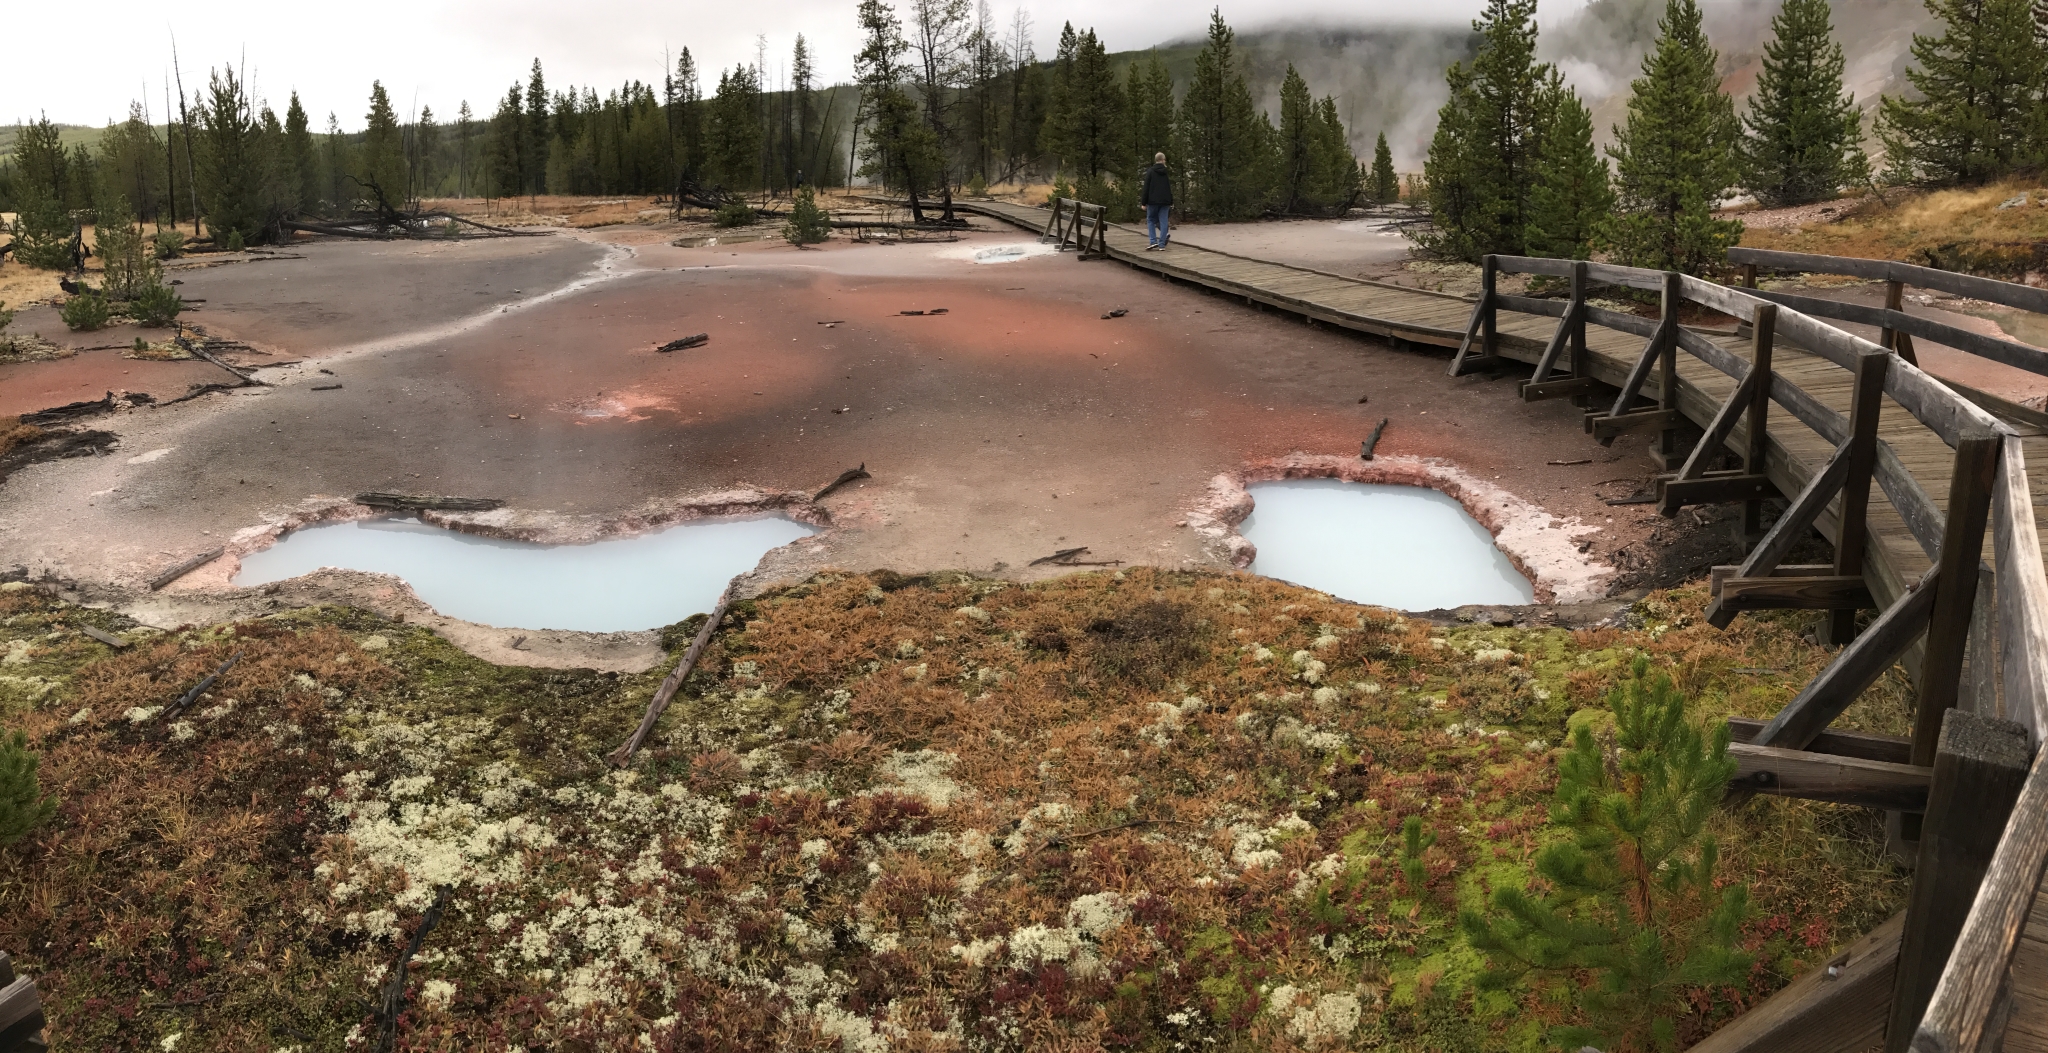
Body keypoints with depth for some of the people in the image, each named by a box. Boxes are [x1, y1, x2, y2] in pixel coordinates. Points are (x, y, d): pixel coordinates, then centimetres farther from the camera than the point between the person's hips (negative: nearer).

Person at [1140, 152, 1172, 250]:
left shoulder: (1150, 171, -5)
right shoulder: (1167, 172, 2)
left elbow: (1146, 188, -6)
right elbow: (1170, 187, 7)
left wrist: (1143, 202, -3)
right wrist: (1171, 202, 14)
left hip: (1153, 201, -2)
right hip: (1165, 201, 2)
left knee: (1150, 220, 9)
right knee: (1163, 222, 4)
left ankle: (1153, 241, -7)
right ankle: (1161, 245, 1)